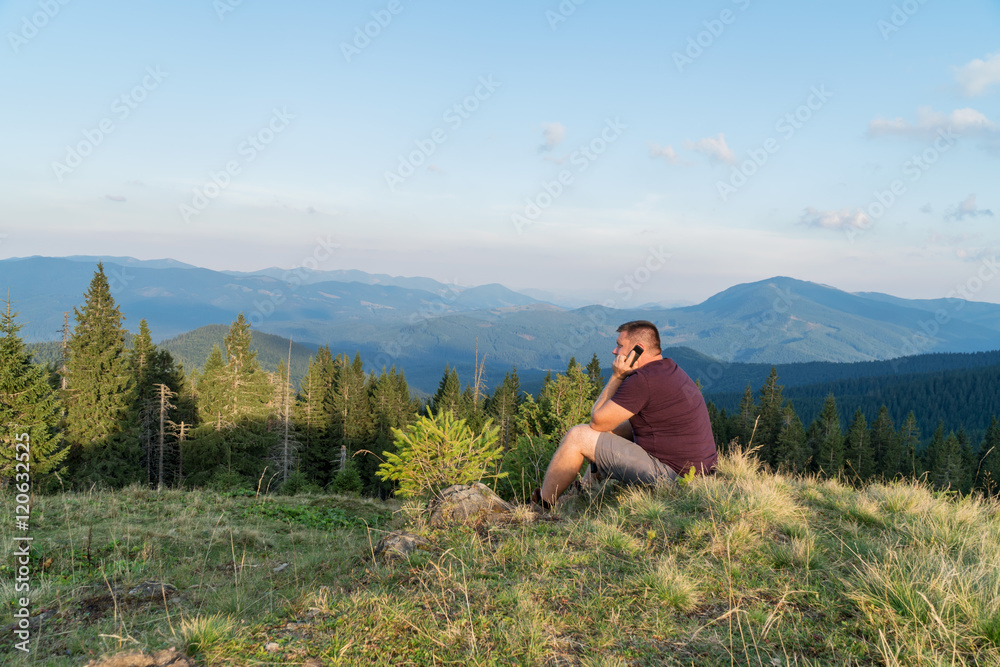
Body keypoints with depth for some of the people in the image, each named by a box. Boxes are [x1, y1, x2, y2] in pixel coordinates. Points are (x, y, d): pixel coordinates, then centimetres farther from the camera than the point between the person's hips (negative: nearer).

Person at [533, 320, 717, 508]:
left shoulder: (642, 380, -20)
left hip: (668, 474, -10)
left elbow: (597, 421, -12)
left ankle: (543, 503, 12)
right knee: (619, 428, 28)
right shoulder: (671, 369, 12)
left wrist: (616, 377, -8)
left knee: (578, 436, -4)